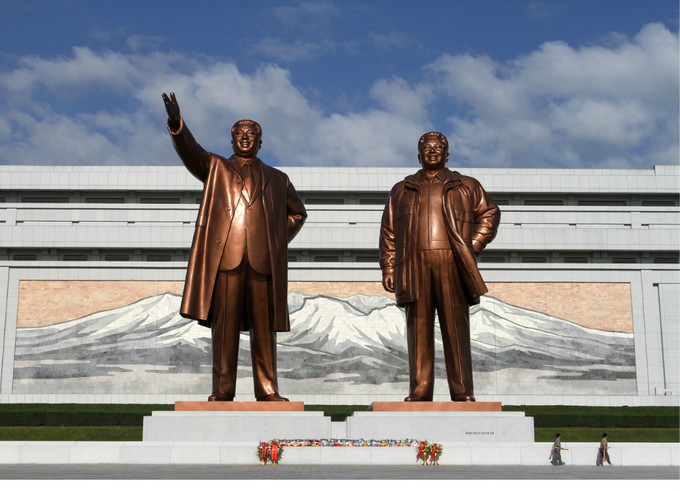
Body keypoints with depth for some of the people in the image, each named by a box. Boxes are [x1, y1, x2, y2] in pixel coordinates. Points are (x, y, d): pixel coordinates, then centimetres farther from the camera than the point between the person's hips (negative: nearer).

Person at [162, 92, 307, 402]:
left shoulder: (277, 179, 24)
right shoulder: (215, 168, 19)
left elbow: (297, 212, 32)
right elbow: (189, 150, 0)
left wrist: (280, 239, 15)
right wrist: (176, 125, -20)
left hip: (264, 260, 2)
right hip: (225, 257, -1)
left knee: (264, 327, 0)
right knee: (224, 326, -4)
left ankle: (267, 389, 4)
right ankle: (222, 389, 0)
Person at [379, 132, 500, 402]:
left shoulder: (466, 187, 16)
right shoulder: (401, 190, 20)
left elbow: (490, 213, 19)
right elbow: (388, 232, 16)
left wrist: (472, 246, 6)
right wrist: (388, 270, 7)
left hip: (452, 265, -1)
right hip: (415, 266, 1)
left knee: (456, 328, -4)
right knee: (419, 329, -1)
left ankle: (462, 392, -1)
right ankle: (419, 391, 2)